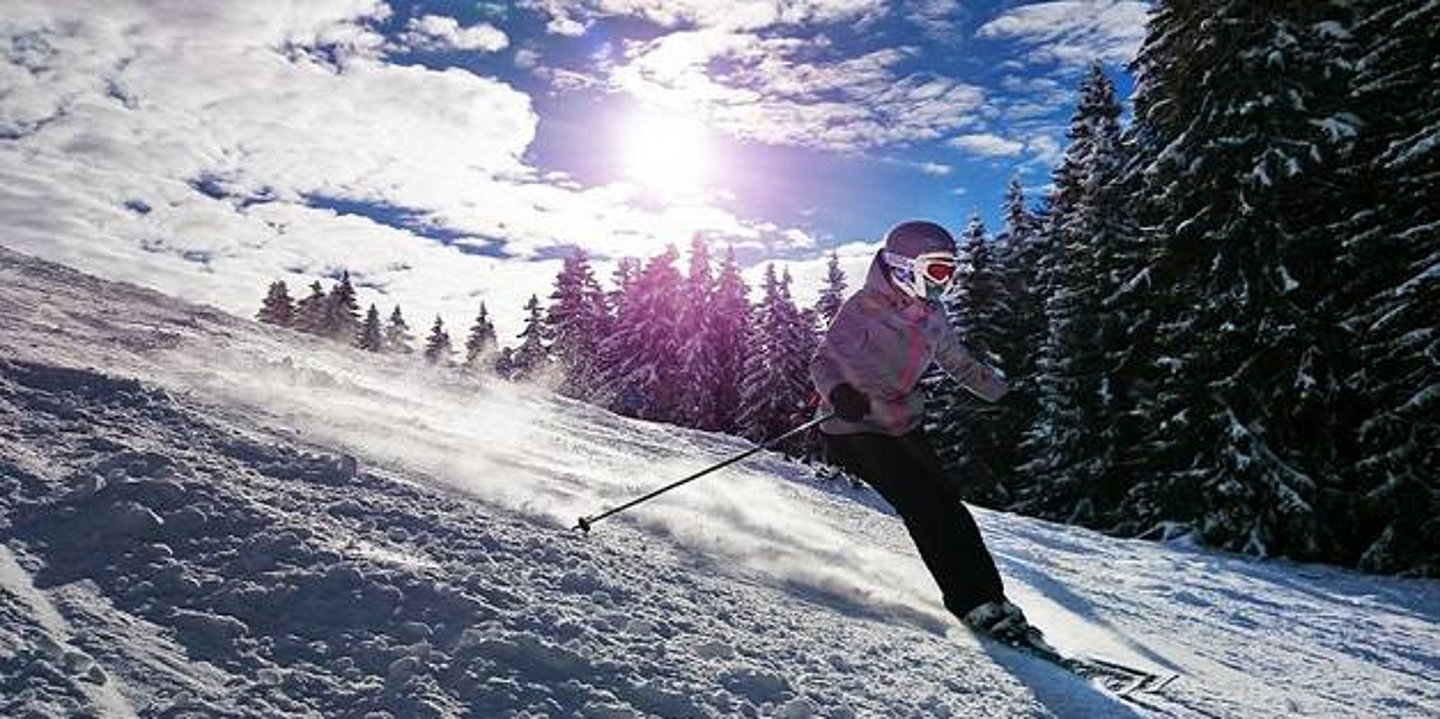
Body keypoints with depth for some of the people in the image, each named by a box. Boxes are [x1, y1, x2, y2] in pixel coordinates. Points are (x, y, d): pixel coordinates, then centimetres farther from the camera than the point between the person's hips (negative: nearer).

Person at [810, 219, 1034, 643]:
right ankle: (972, 604, -10)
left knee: (947, 507, -2)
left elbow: (961, 365, 23)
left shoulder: (931, 317, 7)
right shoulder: (864, 308, -14)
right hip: (856, 430, -7)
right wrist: (837, 392, -39)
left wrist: (1010, 394, 26)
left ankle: (990, 596, 7)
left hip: (904, 427, 7)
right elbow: (823, 362, -17)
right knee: (924, 507, -16)